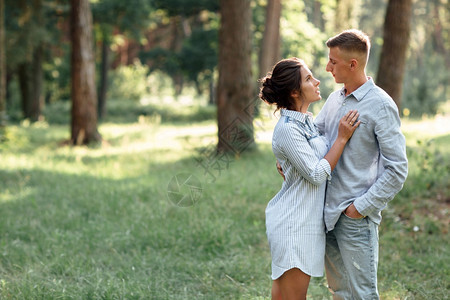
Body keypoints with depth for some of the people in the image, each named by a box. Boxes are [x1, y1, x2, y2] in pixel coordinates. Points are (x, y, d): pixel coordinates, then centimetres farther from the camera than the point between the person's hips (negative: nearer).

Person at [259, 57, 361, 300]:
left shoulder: (307, 120, 10)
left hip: (305, 217, 10)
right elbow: (316, 175, -20)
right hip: (294, 224, -9)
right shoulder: (287, 129, -18)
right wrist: (342, 138, -16)